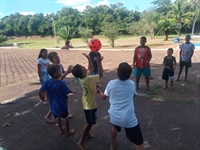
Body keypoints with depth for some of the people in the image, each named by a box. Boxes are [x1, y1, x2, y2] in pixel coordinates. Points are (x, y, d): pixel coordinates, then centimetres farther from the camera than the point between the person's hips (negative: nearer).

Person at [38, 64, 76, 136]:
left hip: (53, 105, 5)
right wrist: (73, 91, 7)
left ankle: (61, 130, 49)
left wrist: (42, 98, 11)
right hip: (62, 105, -4)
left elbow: (40, 92, -10)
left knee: (59, 116, 31)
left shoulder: (47, 82, -14)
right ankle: (68, 132, 41)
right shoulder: (61, 83, -28)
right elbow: (68, 92, -16)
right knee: (66, 118, 21)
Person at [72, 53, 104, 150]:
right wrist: (99, 63, -28)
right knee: (90, 123, 6)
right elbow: (100, 75, -26)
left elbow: (91, 69, 7)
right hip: (89, 104, -9)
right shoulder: (88, 79, -33)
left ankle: (87, 133, 48)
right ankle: (81, 142, 20)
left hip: (89, 102, 9)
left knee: (90, 122, 27)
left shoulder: (83, 76, -8)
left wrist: (89, 59, -2)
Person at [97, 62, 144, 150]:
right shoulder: (132, 84, 0)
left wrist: (99, 92, 32)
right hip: (129, 118, -2)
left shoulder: (111, 83, -3)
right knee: (139, 143, 11)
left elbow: (103, 97, 12)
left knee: (114, 127, 37)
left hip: (114, 116, 3)